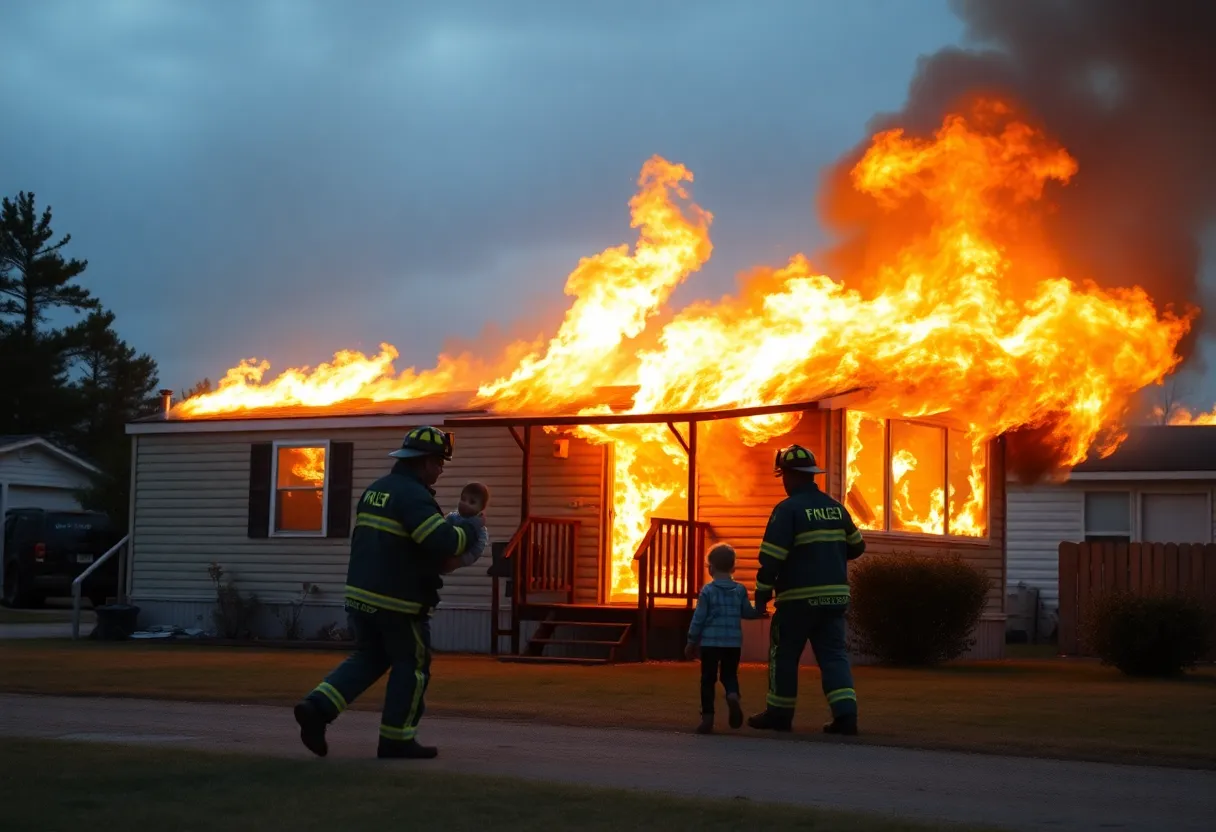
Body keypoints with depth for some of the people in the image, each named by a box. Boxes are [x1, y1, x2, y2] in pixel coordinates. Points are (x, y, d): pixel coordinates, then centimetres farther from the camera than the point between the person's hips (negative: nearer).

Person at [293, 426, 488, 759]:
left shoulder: (375, 489, 12)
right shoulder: (413, 495, -16)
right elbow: (445, 542, -26)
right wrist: (473, 526, -7)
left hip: (360, 593, 8)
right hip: (398, 599, -8)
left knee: (369, 658, 19)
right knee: (411, 666, 8)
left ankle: (317, 707, 1)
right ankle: (396, 739, 11)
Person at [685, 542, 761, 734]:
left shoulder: (707, 591, -6)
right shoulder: (740, 590, 2)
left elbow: (699, 619, -5)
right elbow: (747, 612, 12)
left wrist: (691, 642, 3)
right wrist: (759, 612, 34)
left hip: (710, 642, -2)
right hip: (733, 642, 3)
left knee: (708, 679, 6)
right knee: (729, 675, 14)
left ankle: (707, 716, 3)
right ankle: (733, 696, -18)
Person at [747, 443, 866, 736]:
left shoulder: (788, 509, -11)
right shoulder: (836, 508, 9)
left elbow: (772, 556, -16)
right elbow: (856, 546, 19)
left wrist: (762, 594, -9)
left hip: (798, 598, -5)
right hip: (835, 595, 5)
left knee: (784, 654, 9)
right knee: (834, 654, 5)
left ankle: (779, 714, 16)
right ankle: (845, 713, -9)